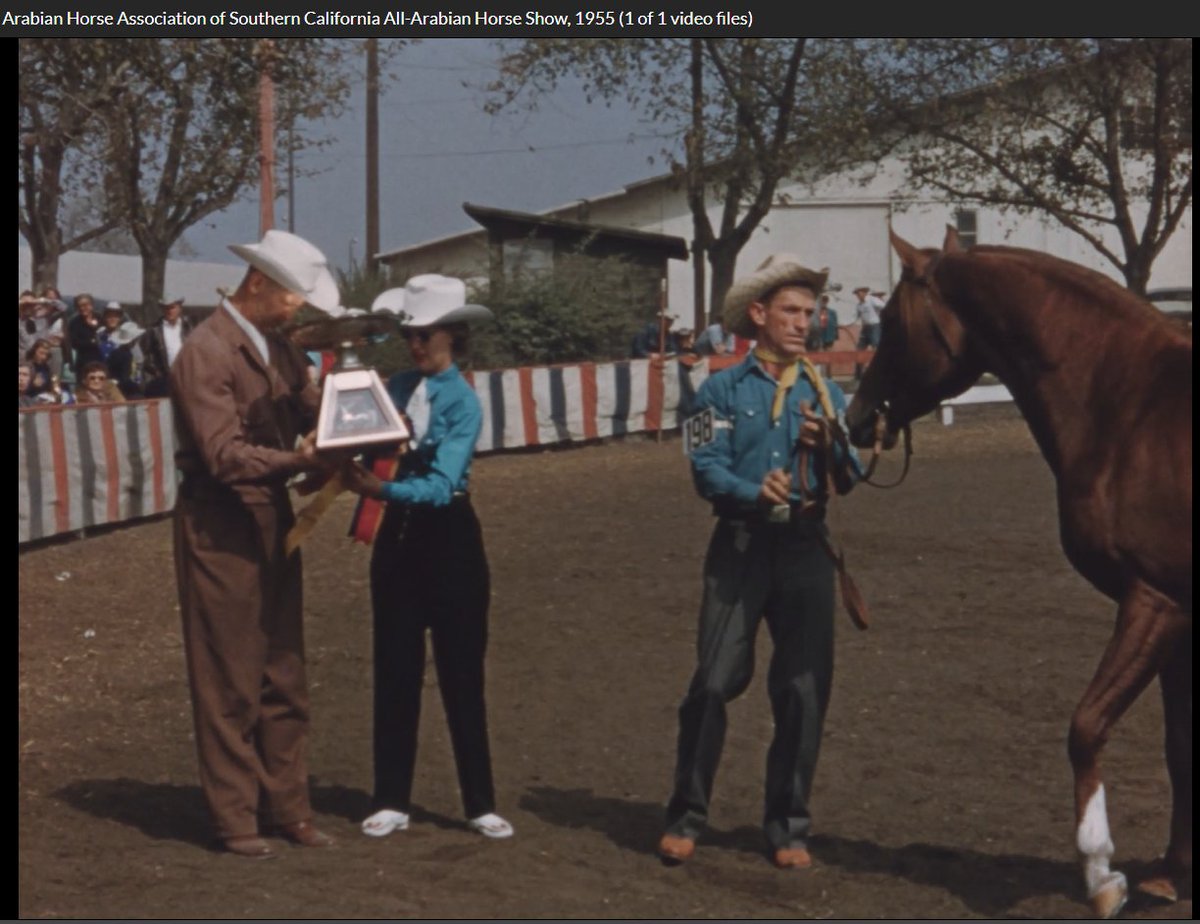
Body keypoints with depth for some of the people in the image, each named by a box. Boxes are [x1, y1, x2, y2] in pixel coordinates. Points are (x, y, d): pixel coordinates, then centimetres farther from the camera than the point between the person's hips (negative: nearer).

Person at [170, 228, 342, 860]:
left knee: (283, 675, 12)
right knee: (229, 682, 0)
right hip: (220, 527, -8)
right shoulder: (206, 352, -16)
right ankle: (234, 818, 8)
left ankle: (287, 807, 21)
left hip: (273, 518, 9)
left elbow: (311, 408, 5)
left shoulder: (277, 347, 12)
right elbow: (223, 454, -24)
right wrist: (298, 460, -36)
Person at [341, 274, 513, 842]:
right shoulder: (395, 389, 4)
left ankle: (480, 802, 13)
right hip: (397, 536, 4)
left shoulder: (462, 401, -11)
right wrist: (355, 470, -22)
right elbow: (370, 452, 0)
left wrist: (381, 489, -35)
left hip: (448, 536, -4)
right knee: (395, 670, 9)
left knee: (461, 672, 2)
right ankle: (392, 800, 17)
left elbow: (441, 484, -22)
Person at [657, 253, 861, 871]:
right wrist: (756, 493, -26)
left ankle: (787, 826, 15)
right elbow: (706, 467, -8)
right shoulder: (723, 390, 4)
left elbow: (849, 479, 4)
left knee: (803, 691, 4)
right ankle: (686, 817, 6)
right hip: (740, 546, -3)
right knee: (714, 682, -7)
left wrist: (830, 446, -17)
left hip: (805, 549, 3)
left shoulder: (825, 394, 12)